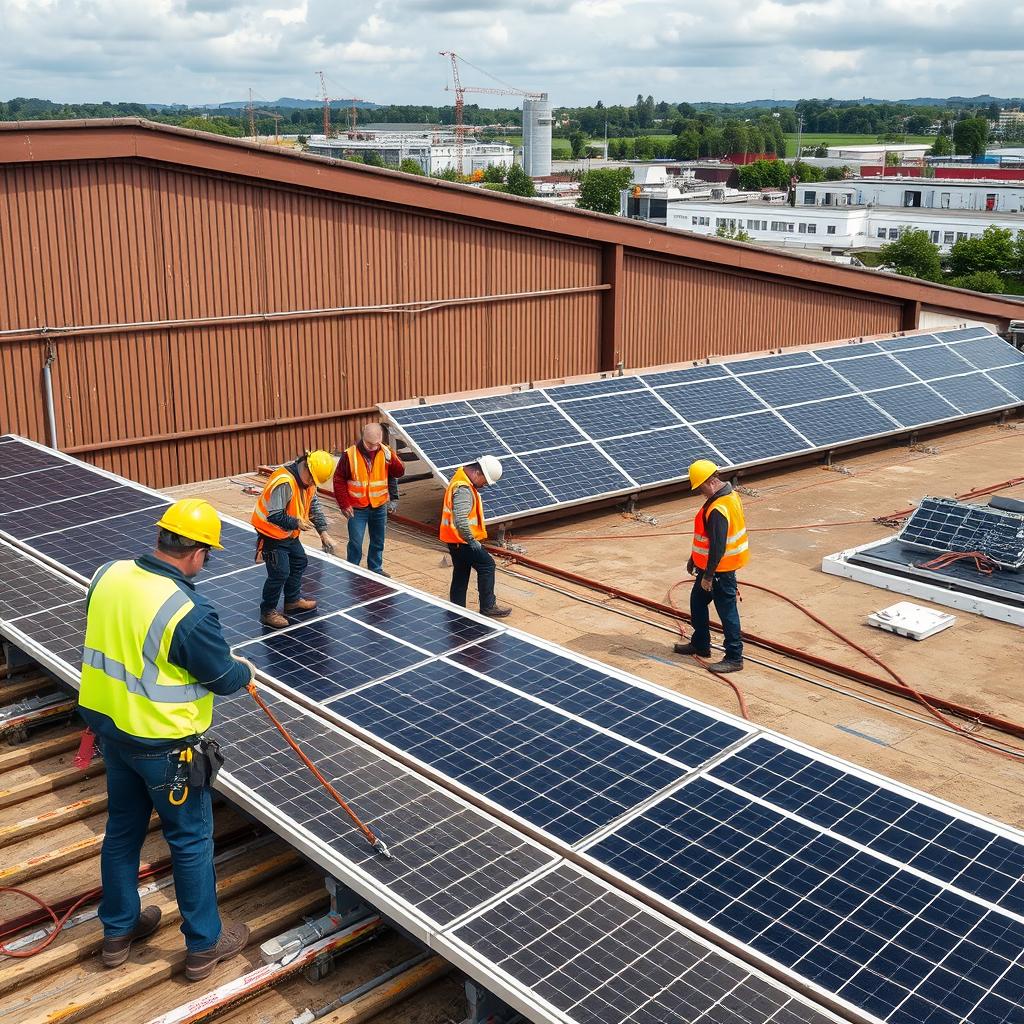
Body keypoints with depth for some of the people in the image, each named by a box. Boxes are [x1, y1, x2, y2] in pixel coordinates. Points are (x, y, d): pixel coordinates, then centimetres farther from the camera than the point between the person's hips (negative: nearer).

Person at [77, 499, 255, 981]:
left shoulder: (107, 575, -8)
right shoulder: (189, 613, -29)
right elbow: (223, 677, -15)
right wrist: (246, 670, 6)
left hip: (110, 725, 7)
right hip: (163, 744, -7)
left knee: (122, 828, 24)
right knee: (191, 841, 12)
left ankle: (118, 930, 42)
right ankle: (204, 944, 28)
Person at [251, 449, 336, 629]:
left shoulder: (309, 480, -4)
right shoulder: (284, 482, -33)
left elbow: (315, 506, 7)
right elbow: (274, 516, -34)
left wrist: (323, 532, 0)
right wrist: (297, 523, -26)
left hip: (290, 534, 9)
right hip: (272, 535, -9)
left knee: (300, 562, 21)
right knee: (279, 573, -8)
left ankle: (293, 600, 40)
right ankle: (267, 612, 8)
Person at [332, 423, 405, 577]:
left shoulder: (386, 452, -6)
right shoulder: (350, 454, -14)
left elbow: (399, 472, -10)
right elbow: (339, 480, -7)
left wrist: (391, 458, -27)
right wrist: (344, 505, -8)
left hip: (379, 507, 3)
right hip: (357, 509, -3)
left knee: (378, 541, 16)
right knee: (355, 543, -2)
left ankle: (375, 569, 33)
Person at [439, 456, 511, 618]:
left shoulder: (461, 477, 9)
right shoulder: (463, 490, -25)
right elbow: (460, 520, -32)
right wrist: (472, 541, -23)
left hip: (455, 539, 10)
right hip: (462, 540, -10)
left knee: (461, 574, 16)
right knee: (487, 565, -1)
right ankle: (488, 607, 6)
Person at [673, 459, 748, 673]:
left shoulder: (718, 509, -28)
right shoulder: (728, 495, 6)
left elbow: (718, 547, -27)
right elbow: (706, 536, 15)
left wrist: (708, 575, -21)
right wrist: (694, 559, 21)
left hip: (720, 569, -10)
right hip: (708, 566, 10)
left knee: (727, 611, 0)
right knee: (697, 601, 22)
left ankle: (734, 658, 10)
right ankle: (700, 644, 36)